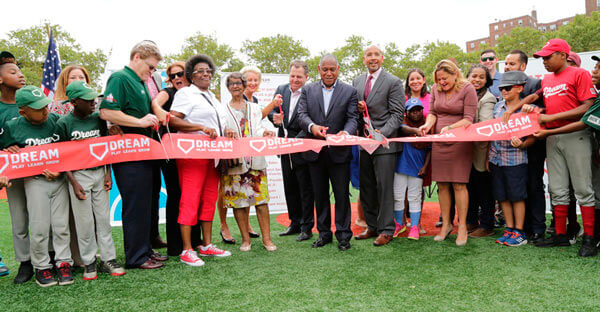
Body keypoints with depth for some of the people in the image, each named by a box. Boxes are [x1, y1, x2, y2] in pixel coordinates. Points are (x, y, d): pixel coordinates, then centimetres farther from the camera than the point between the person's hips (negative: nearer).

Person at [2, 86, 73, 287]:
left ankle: (63, 263, 18)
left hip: (60, 180, 1)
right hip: (35, 181, -1)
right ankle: (41, 267, 17)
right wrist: (9, 152, -8)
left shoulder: (56, 120, 0)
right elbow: (7, 150, 12)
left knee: (61, 225, 5)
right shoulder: (12, 127, -2)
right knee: (39, 229, 1)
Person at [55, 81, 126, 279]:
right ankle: (89, 262, 14)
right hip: (78, 174, -3)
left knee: (104, 218, 6)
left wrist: (108, 173, 5)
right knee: (84, 221, 2)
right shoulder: (64, 123, -6)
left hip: (99, 173, 3)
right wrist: (74, 182, -11)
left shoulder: (98, 118, 4)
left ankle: (108, 259, 14)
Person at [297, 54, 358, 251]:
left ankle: (343, 235, 14)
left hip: (339, 152, -2)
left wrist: (346, 132, -25)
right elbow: (302, 114, -1)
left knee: (342, 195, 2)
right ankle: (324, 233, 24)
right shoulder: (308, 90, 9)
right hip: (315, 152, 2)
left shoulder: (350, 92, 5)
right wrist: (312, 126, -23)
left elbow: (352, 118, -3)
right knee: (320, 195, 12)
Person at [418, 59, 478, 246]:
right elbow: (432, 112, 11)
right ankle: (446, 224, 16)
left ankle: (462, 226, 4)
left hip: (459, 142, -5)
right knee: (442, 184, 5)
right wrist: (428, 124, -10)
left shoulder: (467, 89, -4)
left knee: (458, 184, -6)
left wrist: (450, 128, -22)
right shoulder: (436, 89, 11)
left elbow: (468, 119, -8)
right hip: (439, 142, 5)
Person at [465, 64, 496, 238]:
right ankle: (471, 222, 27)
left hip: (481, 151, -7)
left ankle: (487, 226, 11)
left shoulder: (487, 99, -9)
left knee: (484, 189, 1)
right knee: (469, 187, 15)